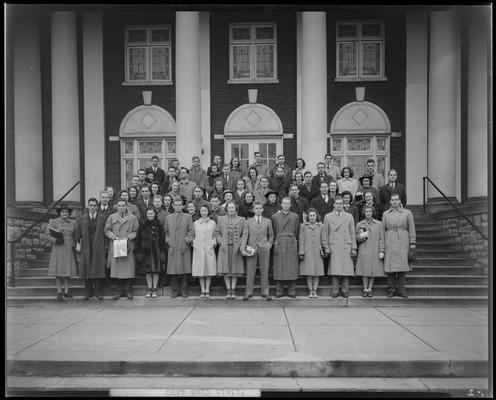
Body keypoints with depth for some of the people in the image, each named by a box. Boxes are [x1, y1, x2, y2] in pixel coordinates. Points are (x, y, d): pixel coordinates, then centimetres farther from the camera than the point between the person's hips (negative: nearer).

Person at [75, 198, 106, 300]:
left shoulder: (103, 218, 4)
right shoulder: (81, 219, 10)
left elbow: (106, 233, 3)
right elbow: (78, 233, 12)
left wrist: (105, 246, -2)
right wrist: (78, 244, 2)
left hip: (98, 248, -2)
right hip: (86, 248, 2)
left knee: (98, 270, -4)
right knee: (86, 270, 3)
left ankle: (99, 293, 4)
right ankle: (88, 293, 11)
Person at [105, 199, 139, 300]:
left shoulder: (133, 218, 7)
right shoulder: (112, 217, 11)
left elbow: (136, 231, 5)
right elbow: (107, 230, 8)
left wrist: (128, 237, -11)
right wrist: (114, 236, -8)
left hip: (128, 247, -1)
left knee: (128, 269, -3)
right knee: (117, 269, 2)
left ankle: (128, 291, 6)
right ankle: (121, 291, 11)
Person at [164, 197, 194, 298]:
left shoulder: (187, 217, 7)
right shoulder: (168, 218, 14)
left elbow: (191, 231, 4)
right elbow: (166, 232, 17)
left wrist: (186, 241, -6)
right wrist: (168, 241, 3)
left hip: (184, 248, -2)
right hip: (172, 248, 2)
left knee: (184, 271, -1)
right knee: (173, 271, 0)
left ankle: (184, 291, 7)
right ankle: (175, 291, 9)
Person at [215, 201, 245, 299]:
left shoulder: (241, 220, 7)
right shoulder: (221, 219, 9)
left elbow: (244, 234, 6)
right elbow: (217, 232, 9)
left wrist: (240, 243, -6)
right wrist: (221, 242, -4)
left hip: (236, 248, 0)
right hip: (225, 247, 0)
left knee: (235, 269, 2)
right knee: (225, 269, 0)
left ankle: (233, 290, 11)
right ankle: (228, 290, 10)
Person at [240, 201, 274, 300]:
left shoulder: (268, 221, 9)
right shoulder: (248, 222, 7)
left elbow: (271, 235, 16)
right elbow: (244, 235, 0)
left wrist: (269, 244, 0)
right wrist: (243, 248, -10)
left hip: (264, 249, 1)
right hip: (251, 249, 0)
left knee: (264, 272, 4)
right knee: (250, 272, 2)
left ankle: (265, 292, 12)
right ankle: (248, 292, 9)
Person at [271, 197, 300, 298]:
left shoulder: (295, 216, 9)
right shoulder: (275, 217, 8)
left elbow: (297, 231, 12)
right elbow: (273, 232, 11)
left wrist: (293, 240, 8)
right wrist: (275, 242, 6)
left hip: (291, 244, 0)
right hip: (279, 244, 0)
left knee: (292, 268, -1)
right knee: (279, 268, -1)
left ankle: (291, 292, 7)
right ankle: (279, 292, 6)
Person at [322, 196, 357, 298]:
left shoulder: (349, 216, 11)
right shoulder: (328, 217, 8)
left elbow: (352, 234, 10)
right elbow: (325, 234, 8)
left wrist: (354, 248, 4)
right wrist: (326, 248, 1)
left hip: (346, 247, 1)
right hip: (333, 247, -1)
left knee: (346, 270, 0)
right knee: (334, 270, -4)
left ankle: (345, 291, 10)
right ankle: (335, 291, 5)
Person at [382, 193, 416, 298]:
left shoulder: (407, 213, 8)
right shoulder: (386, 214, 11)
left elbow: (411, 229, 5)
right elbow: (383, 230, 10)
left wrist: (412, 243, -2)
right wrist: (382, 244, 5)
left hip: (403, 243, 0)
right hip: (389, 243, 1)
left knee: (402, 266, -1)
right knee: (389, 266, -2)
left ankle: (401, 290, 9)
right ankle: (391, 290, 8)